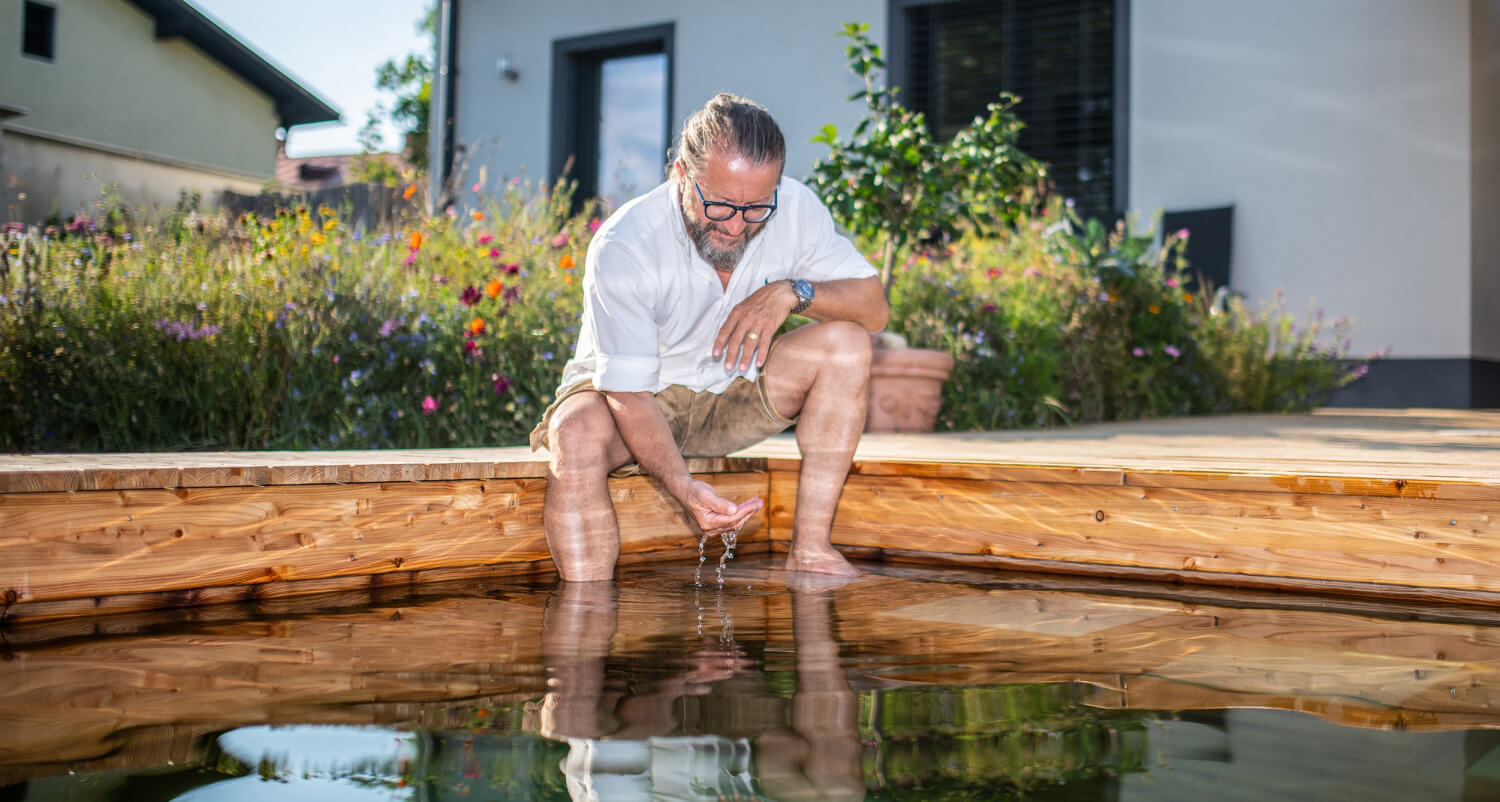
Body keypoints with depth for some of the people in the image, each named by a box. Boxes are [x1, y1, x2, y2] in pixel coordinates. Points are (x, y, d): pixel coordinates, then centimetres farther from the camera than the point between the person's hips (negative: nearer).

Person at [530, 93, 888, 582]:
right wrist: (681, 484, -46)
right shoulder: (622, 248, -28)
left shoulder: (794, 209, -16)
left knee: (845, 344, -20)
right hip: (625, 393, -4)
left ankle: (810, 548, -20)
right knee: (575, 436, -37)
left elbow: (874, 307, -11)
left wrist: (793, 292, -30)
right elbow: (628, 394, -30)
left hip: (731, 395, 4)